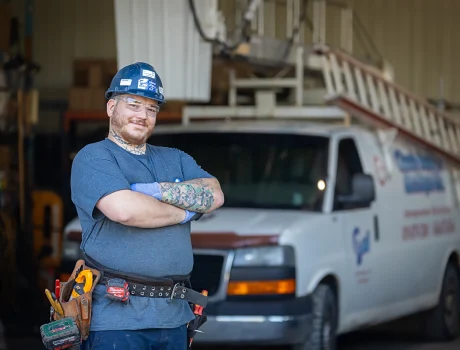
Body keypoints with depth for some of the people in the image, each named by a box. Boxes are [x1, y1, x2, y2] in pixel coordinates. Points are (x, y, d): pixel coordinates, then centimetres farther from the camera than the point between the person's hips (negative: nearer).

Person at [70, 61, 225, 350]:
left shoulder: (176, 159, 20)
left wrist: (155, 189, -9)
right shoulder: (93, 158, 0)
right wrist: (185, 213, -3)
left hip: (173, 315, 6)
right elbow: (123, 209, -18)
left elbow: (215, 196, 3)